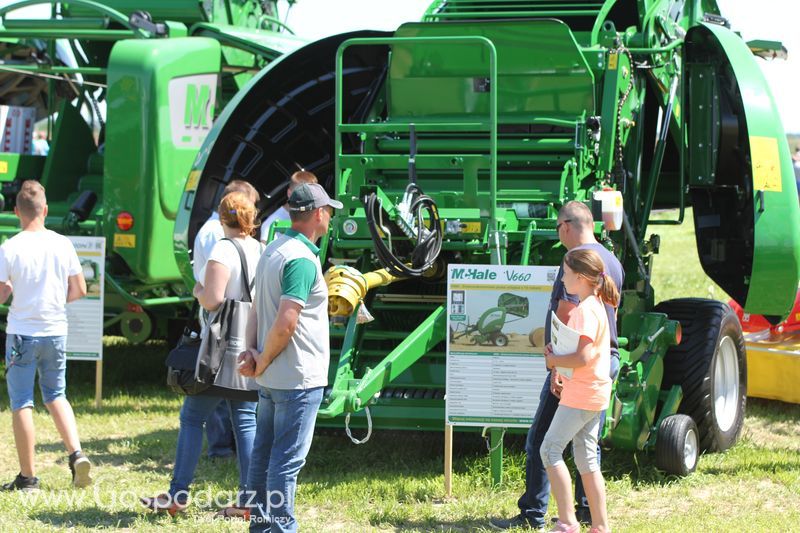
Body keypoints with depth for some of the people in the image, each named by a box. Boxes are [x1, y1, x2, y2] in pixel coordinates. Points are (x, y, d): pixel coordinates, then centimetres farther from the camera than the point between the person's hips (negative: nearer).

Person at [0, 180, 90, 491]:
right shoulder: (62, 245, -1)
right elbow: (79, 290, 4)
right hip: (56, 332, 4)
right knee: (56, 396, 19)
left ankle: (27, 477, 7)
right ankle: (76, 454, 1)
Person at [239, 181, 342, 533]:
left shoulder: (273, 250, 12)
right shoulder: (302, 260, -18)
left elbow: (257, 310, 14)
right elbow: (285, 323, -25)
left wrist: (252, 350, 2)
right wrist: (263, 361, -12)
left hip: (270, 379, 10)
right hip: (298, 378, -10)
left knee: (263, 453, 15)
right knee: (288, 458, -4)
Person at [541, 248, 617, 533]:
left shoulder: (585, 310, -17)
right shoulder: (597, 306, 15)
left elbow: (582, 357, -26)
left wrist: (553, 360, -11)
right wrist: (558, 352, 10)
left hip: (581, 394, -10)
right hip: (595, 393, 10)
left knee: (550, 449, -6)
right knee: (586, 459, 12)